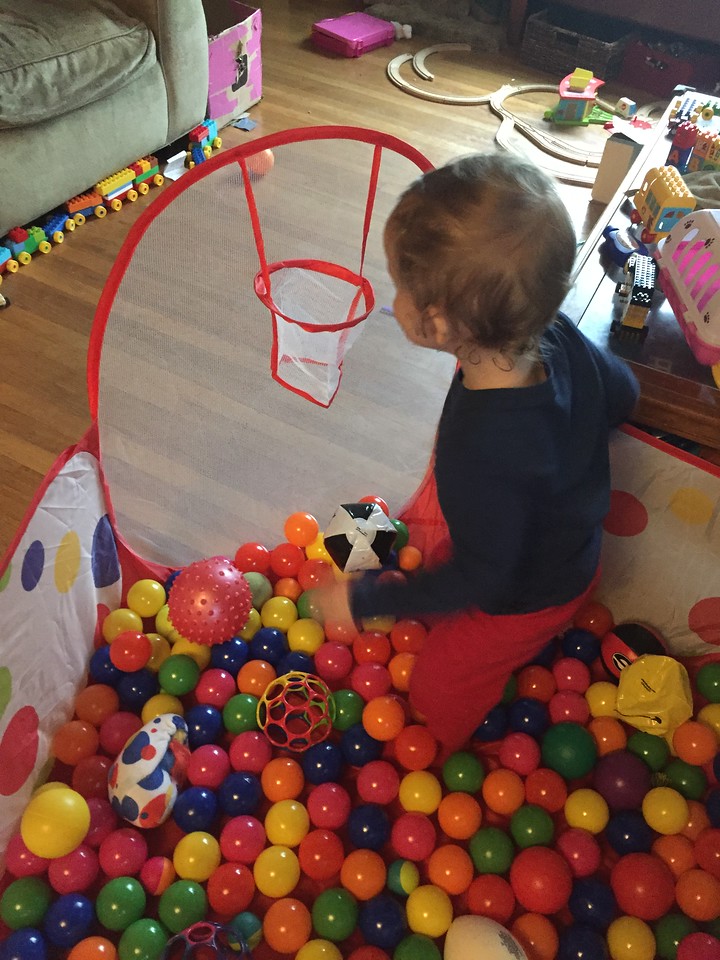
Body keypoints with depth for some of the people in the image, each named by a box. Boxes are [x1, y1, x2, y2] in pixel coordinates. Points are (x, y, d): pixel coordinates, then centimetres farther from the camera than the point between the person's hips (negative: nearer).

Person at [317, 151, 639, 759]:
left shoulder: (483, 454, -46)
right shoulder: (562, 338, -25)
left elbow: (481, 579, -31)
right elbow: (622, 397, -3)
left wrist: (364, 602, -21)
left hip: (521, 605, -7)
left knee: (436, 694, 21)